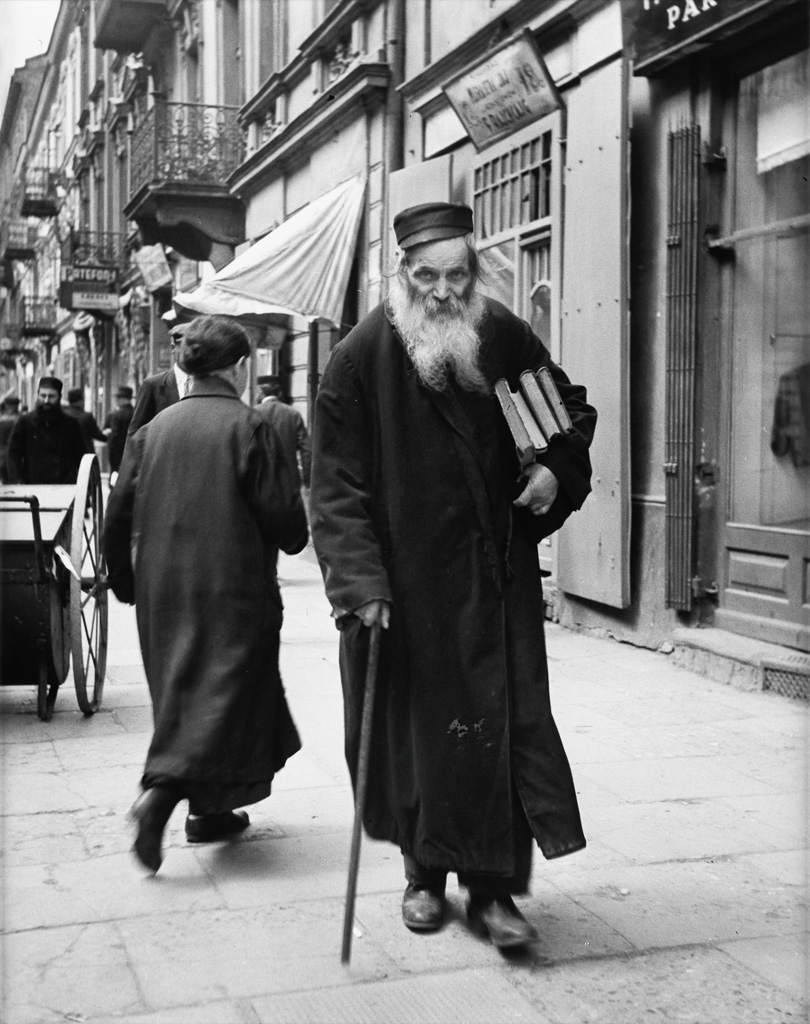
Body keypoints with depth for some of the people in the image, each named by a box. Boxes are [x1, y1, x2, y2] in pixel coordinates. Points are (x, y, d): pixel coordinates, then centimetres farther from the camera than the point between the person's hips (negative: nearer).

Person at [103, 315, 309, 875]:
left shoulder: (154, 428, 5)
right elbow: (286, 521, -12)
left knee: (184, 691, 17)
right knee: (223, 691, 0)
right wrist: (292, 535, 10)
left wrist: (125, 581, 18)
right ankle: (162, 791, -17)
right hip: (233, 591, -6)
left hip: (162, 592, 6)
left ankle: (209, 808, 24)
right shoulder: (248, 426, -10)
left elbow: (119, 515, 6)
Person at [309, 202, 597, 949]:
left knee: (499, 724, 0)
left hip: (495, 579, 2)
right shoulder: (363, 357, -9)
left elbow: (574, 412, 16)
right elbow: (337, 485, -10)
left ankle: (492, 887, 11)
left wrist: (557, 469, -4)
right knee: (416, 725, 8)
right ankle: (425, 873, 28)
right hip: (404, 583, -2)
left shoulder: (508, 340, -1)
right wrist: (359, 579, -20)